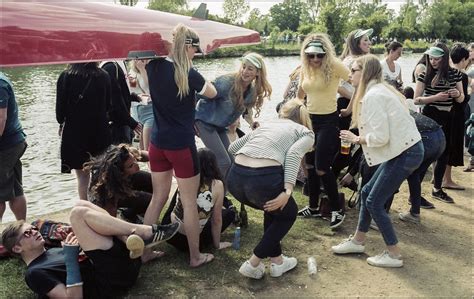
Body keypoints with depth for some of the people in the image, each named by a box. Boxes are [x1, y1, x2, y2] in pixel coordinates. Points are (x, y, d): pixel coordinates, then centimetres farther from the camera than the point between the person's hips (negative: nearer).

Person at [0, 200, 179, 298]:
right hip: (115, 278, -8)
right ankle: (148, 233, -17)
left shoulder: (54, 250, 29)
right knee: (78, 214, -17)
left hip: (126, 262, 8)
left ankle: (139, 240, -9)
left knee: (81, 205, 6)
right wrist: (71, 257, -15)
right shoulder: (34, 273, 2)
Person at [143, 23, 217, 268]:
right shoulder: (188, 74, -15)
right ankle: (195, 257, 18)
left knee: (158, 198, 17)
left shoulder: (154, 66, -1)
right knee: (189, 202, 6)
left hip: (157, 143, 6)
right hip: (182, 145, -6)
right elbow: (212, 93, 3)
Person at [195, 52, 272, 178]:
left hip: (220, 126, 8)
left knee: (231, 161, 8)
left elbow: (245, 108, 13)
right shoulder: (226, 82, -28)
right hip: (205, 121, -8)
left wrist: (251, 123, -6)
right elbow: (202, 95, -21)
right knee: (224, 162, -14)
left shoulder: (253, 90, -5)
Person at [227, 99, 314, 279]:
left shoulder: (268, 124, 31)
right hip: (264, 178, -5)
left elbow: (232, 147, 29)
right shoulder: (306, 133, 19)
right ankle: (252, 264, 22)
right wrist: (288, 191, -13)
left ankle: (276, 261, 37)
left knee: (273, 209, 33)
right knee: (288, 213, 27)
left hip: (235, 177, 5)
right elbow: (293, 154, -4)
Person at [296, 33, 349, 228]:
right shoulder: (305, 68, 4)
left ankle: (337, 210, 8)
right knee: (310, 165, 12)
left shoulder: (334, 66, -15)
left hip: (329, 121, -6)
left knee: (322, 168, -9)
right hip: (310, 119, 7)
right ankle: (313, 207, 27)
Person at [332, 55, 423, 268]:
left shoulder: (373, 96, -17)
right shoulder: (379, 90, 13)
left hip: (405, 154, -10)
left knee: (374, 202, -1)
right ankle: (358, 241, 28)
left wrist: (356, 139, -7)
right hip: (404, 150, 10)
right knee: (367, 192, 15)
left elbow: (380, 137, -22)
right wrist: (359, 137, 4)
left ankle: (393, 255, 12)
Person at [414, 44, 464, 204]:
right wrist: (436, 97, -22)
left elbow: (461, 99, 9)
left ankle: (437, 189, 32)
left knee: (444, 153, 15)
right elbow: (416, 100, -10)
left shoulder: (455, 74, 3)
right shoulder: (425, 75, -7)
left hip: (448, 118, 5)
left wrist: (457, 94, -13)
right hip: (430, 117, -5)